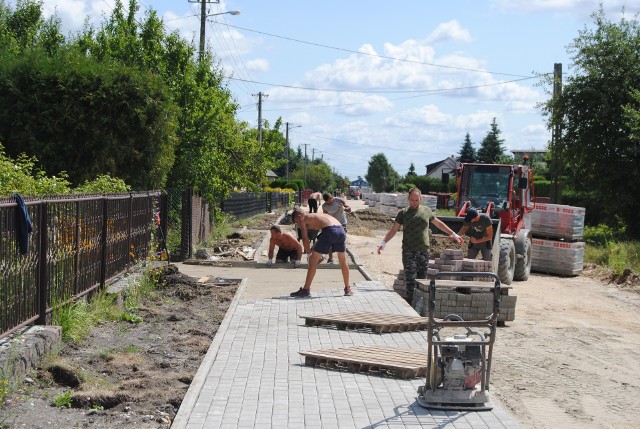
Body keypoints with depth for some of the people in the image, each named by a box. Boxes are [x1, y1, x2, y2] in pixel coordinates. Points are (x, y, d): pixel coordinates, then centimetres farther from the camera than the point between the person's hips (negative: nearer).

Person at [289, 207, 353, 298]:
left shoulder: (303, 219, 18)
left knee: (313, 260, 7)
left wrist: (309, 253, 19)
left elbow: (305, 238, 10)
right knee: (343, 260, 24)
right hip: (341, 229, 6)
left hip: (329, 231, -6)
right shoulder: (319, 216, 38)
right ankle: (348, 289, 31)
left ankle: (306, 290, 10)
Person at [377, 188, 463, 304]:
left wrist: (454, 234, 27)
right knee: (410, 279, -8)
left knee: (422, 279, 6)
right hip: (409, 252, -3)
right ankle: (411, 302, -5)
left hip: (424, 251, 3)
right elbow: (394, 229, 2)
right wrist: (383, 243, -9)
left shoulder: (426, 211, 10)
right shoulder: (403, 213, 3)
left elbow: (439, 223, 22)